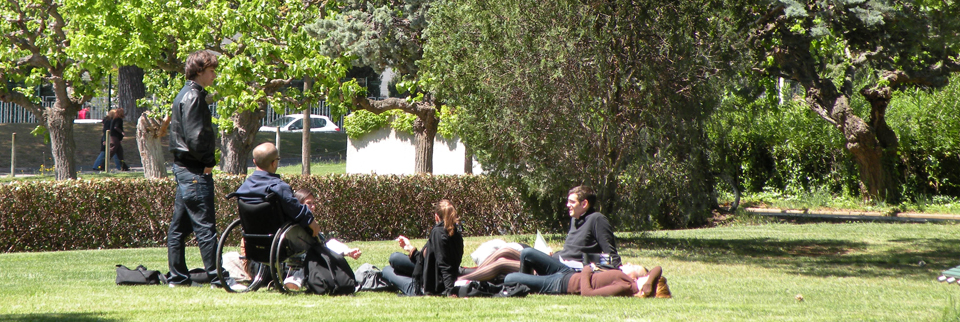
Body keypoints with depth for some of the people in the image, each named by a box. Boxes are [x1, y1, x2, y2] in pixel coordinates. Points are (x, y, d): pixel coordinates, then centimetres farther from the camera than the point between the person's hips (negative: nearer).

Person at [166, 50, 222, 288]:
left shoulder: (187, 95, 18)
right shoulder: (193, 97, -14)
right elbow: (195, 137, -22)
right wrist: (208, 161, -11)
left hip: (184, 168, 11)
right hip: (195, 171, -11)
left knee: (179, 225, 11)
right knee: (205, 226, -9)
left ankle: (178, 277, 14)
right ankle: (216, 278, -9)